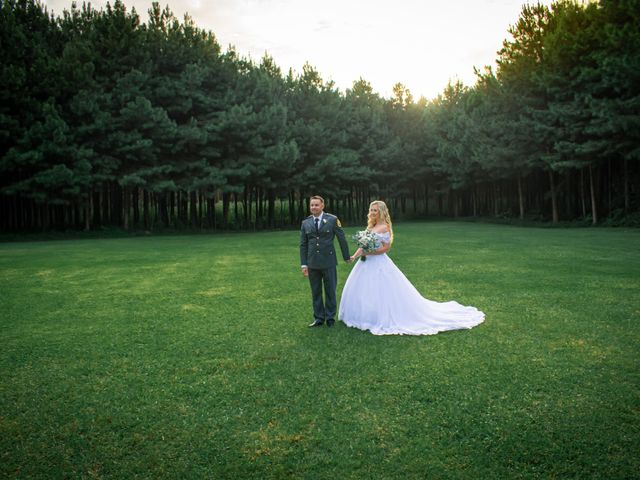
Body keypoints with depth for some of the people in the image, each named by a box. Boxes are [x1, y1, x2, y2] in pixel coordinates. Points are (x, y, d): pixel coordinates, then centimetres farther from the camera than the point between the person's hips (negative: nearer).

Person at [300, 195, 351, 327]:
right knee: (315, 292, 9)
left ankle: (330, 317, 20)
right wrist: (303, 264, 3)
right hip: (312, 263, 3)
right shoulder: (305, 223, 6)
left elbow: (341, 238, 3)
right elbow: (303, 245, 7)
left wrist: (346, 257, 8)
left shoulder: (332, 219, -3)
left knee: (330, 291, 6)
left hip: (328, 262, -3)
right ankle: (319, 318, 19)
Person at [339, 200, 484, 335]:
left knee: (381, 293, -4)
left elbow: (386, 247, -16)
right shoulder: (370, 226, 12)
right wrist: (355, 255, -2)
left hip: (379, 264, -9)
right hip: (367, 263, 9)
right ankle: (367, 317, 22)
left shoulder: (384, 227, -12)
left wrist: (369, 252, -20)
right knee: (362, 291, 11)